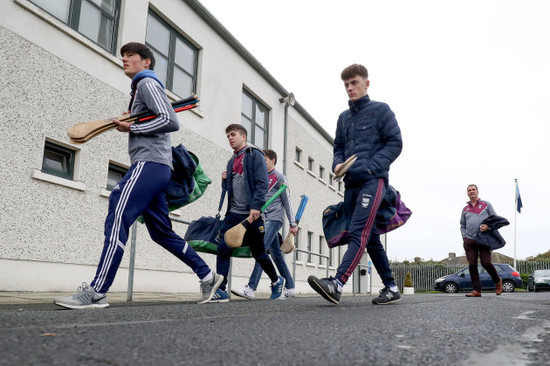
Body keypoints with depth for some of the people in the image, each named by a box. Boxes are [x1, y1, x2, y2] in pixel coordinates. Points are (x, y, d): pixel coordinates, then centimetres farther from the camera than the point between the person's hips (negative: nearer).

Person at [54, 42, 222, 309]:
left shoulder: (147, 83, 0)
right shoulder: (139, 88, 29)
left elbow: (170, 122, -13)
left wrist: (131, 128, -9)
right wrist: (128, 123, 15)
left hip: (150, 164, -10)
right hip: (155, 167, 10)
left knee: (117, 220, -16)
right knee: (162, 232, 11)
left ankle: (96, 292, -18)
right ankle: (207, 276, 16)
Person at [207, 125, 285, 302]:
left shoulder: (254, 155, -2)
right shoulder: (232, 161, 19)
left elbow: (262, 183, -12)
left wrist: (256, 206, -23)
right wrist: (225, 180, 5)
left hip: (252, 214, -6)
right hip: (233, 213, 6)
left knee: (258, 253, 5)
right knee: (223, 249, -9)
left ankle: (277, 281, 29)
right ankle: (221, 290, -5)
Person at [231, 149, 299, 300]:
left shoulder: (279, 177, 1)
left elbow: (287, 202, 0)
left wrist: (293, 224, -2)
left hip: (275, 218, -7)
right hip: (265, 219, 7)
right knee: (276, 254, 8)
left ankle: (250, 288, -27)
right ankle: (290, 287, 18)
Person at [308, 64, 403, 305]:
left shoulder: (380, 110, 4)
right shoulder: (343, 118, 21)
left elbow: (395, 143, -2)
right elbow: (338, 148, 23)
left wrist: (371, 166, -13)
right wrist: (337, 164, 0)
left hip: (372, 180, -7)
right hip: (351, 183, 7)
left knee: (359, 233, -19)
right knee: (370, 237, 8)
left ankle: (337, 284, -31)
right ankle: (391, 287, 17)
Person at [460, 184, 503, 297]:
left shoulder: (486, 205, 12)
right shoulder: (465, 209, 19)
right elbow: (462, 226, 23)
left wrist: (488, 226, -12)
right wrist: (464, 237, 7)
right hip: (469, 241, 3)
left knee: (486, 263, -10)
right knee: (472, 265, -4)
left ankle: (497, 281, 18)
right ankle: (477, 290, 1)